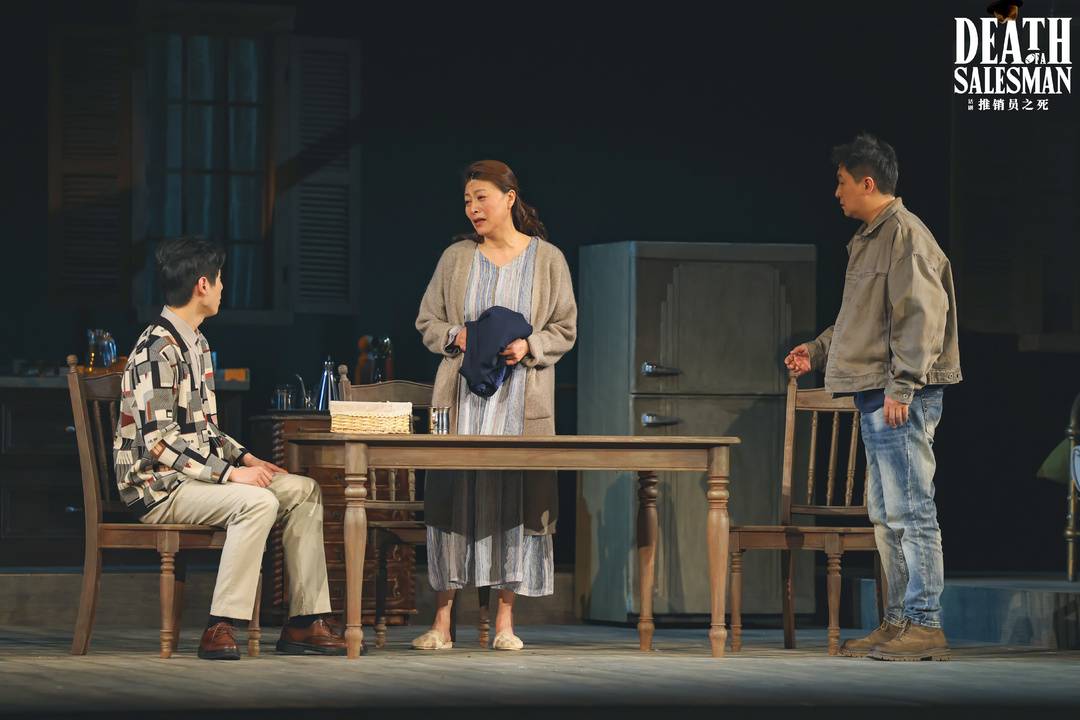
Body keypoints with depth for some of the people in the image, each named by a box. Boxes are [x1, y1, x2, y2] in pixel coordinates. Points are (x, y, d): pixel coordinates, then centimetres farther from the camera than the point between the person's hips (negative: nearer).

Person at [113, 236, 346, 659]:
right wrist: (230, 473, -23)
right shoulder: (159, 350, -17)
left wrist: (245, 458, 8)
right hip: (159, 486, -10)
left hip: (195, 474, 10)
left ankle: (305, 620, -1)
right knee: (258, 502, -31)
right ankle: (220, 629, -30)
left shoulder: (195, 343, 16)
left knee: (303, 490, 3)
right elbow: (158, 441, -23)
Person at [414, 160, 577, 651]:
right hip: (462, 398, 1)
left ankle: (505, 622, 4)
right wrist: (457, 337, -8)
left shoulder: (547, 259, 5)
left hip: (522, 401, -1)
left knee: (515, 497, -3)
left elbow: (565, 330, 6)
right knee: (453, 495, -4)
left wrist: (529, 346, -12)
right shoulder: (456, 258, 9)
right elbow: (427, 321, 12)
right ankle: (442, 622, -1)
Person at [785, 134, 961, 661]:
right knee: (885, 514, 12)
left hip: (901, 399, -11)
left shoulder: (906, 235, -11)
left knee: (910, 512, -10)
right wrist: (819, 350, 28)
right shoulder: (868, 240, 20)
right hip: (875, 398, 11)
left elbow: (922, 317, -19)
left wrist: (901, 386, -23)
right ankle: (899, 622, 16)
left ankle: (925, 625, -9)